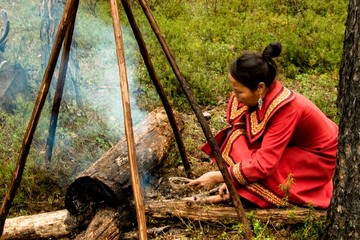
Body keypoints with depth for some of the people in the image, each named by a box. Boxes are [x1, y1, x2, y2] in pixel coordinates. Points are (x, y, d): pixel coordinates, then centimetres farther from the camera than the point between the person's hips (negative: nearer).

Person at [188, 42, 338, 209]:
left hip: (319, 159, -7)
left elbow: (264, 165, -35)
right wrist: (231, 177, -15)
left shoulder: (285, 108, -34)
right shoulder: (260, 96, -13)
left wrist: (219, 177, -31)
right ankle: (237, 191, -5)